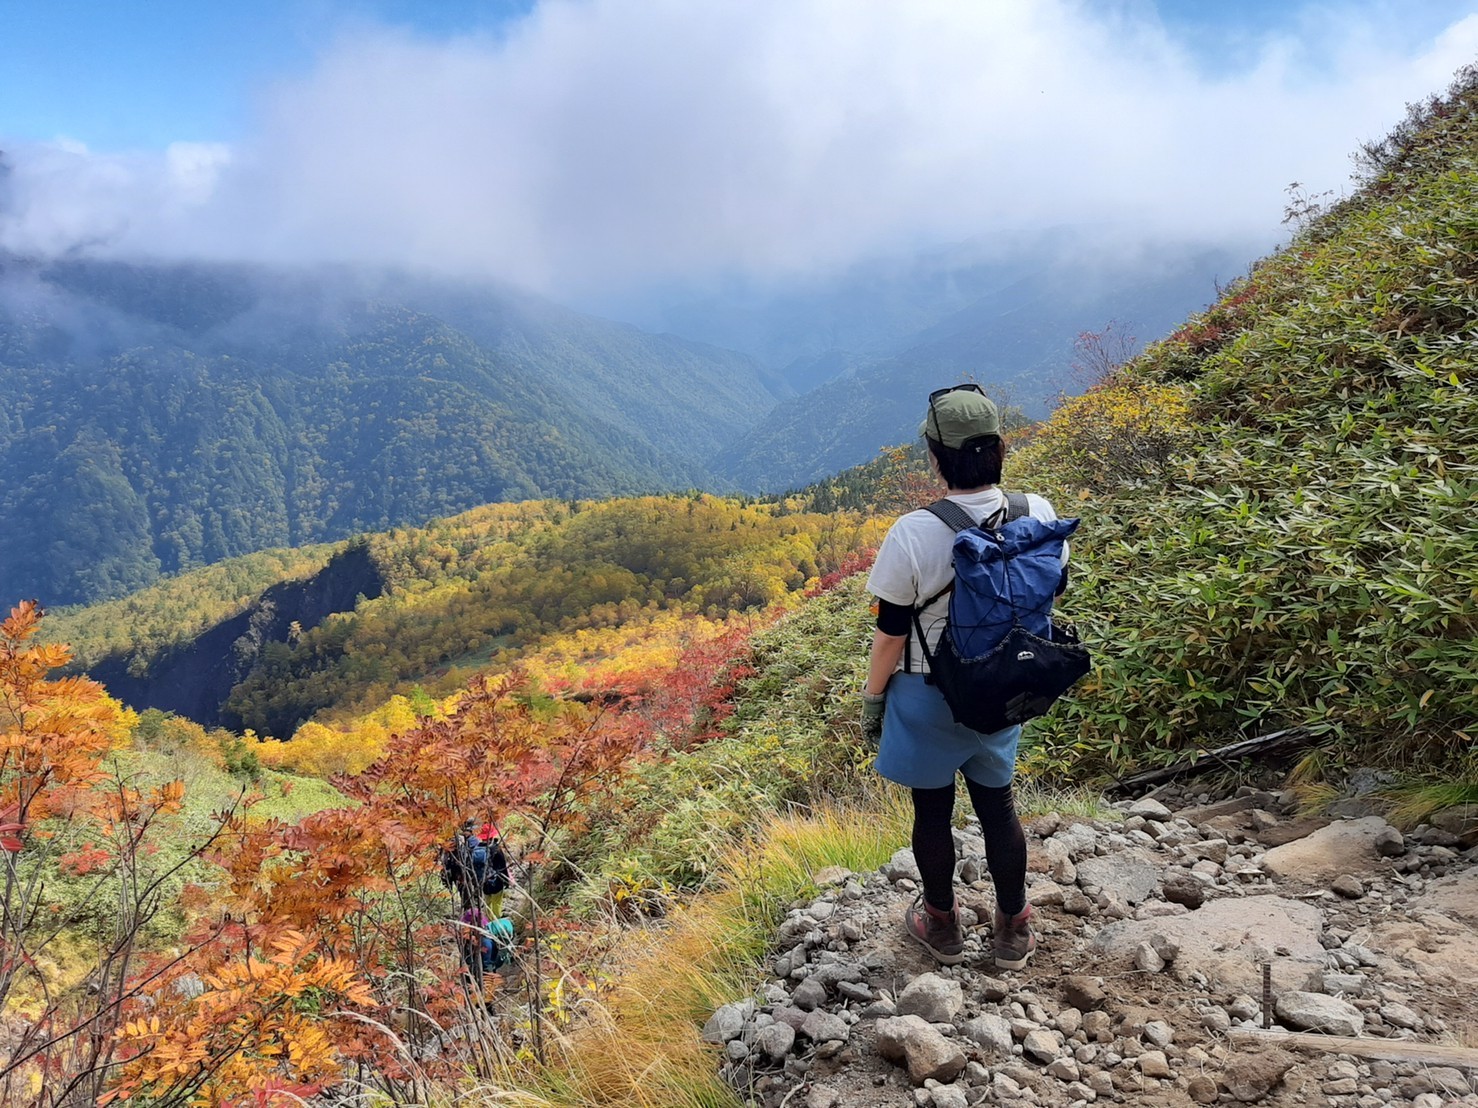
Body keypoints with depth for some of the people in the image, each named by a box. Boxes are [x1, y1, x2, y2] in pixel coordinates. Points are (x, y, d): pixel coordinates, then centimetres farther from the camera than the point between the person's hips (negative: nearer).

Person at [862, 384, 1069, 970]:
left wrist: (872, 695, 0)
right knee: (997, 804, 22)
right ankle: (1013, 930, 37)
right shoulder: (1038, 515, -13)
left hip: (928, 697, -4)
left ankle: (941, 926, 37)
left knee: (933, 810, 17)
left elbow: (891, 632, -17)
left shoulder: (913, 535, -26)